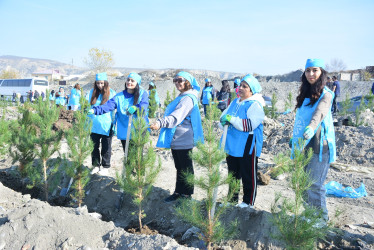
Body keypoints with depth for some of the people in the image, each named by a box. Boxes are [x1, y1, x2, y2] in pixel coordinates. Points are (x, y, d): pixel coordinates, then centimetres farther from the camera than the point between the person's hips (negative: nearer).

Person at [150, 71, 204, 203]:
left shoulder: (188, 98, -17)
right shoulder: (181, 97, 17)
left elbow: (177, 116, -32)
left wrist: (161, 122, -45)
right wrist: (161, 123, 26)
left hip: (184, 140, -10)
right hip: (176, 139, 10)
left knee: (186, 168, 3)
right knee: (179, 167, 18)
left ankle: (187, 195, 16)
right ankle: (178, 192, 30)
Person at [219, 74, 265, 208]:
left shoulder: (255, 105, -13)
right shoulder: (235, 102, 12)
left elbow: (250, 124, -25)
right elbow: (224, 115, 14)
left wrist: (232, 119, -23)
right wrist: (224, 120, -10)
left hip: (247, 147, -8)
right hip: (232, 145, 8)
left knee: (248, 177, 5)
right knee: (233, 174, 19)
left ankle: (248, 202, 20)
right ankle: (232, 199, 33)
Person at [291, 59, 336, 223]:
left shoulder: (325, 94, -7)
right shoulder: (305, 94, 14)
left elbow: (320, 112, -28)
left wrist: (312, 126, -48)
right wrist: (296, 145, 20)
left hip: (319, 146, -7)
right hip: (304, 145, 7)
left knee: (314, 184, -7)